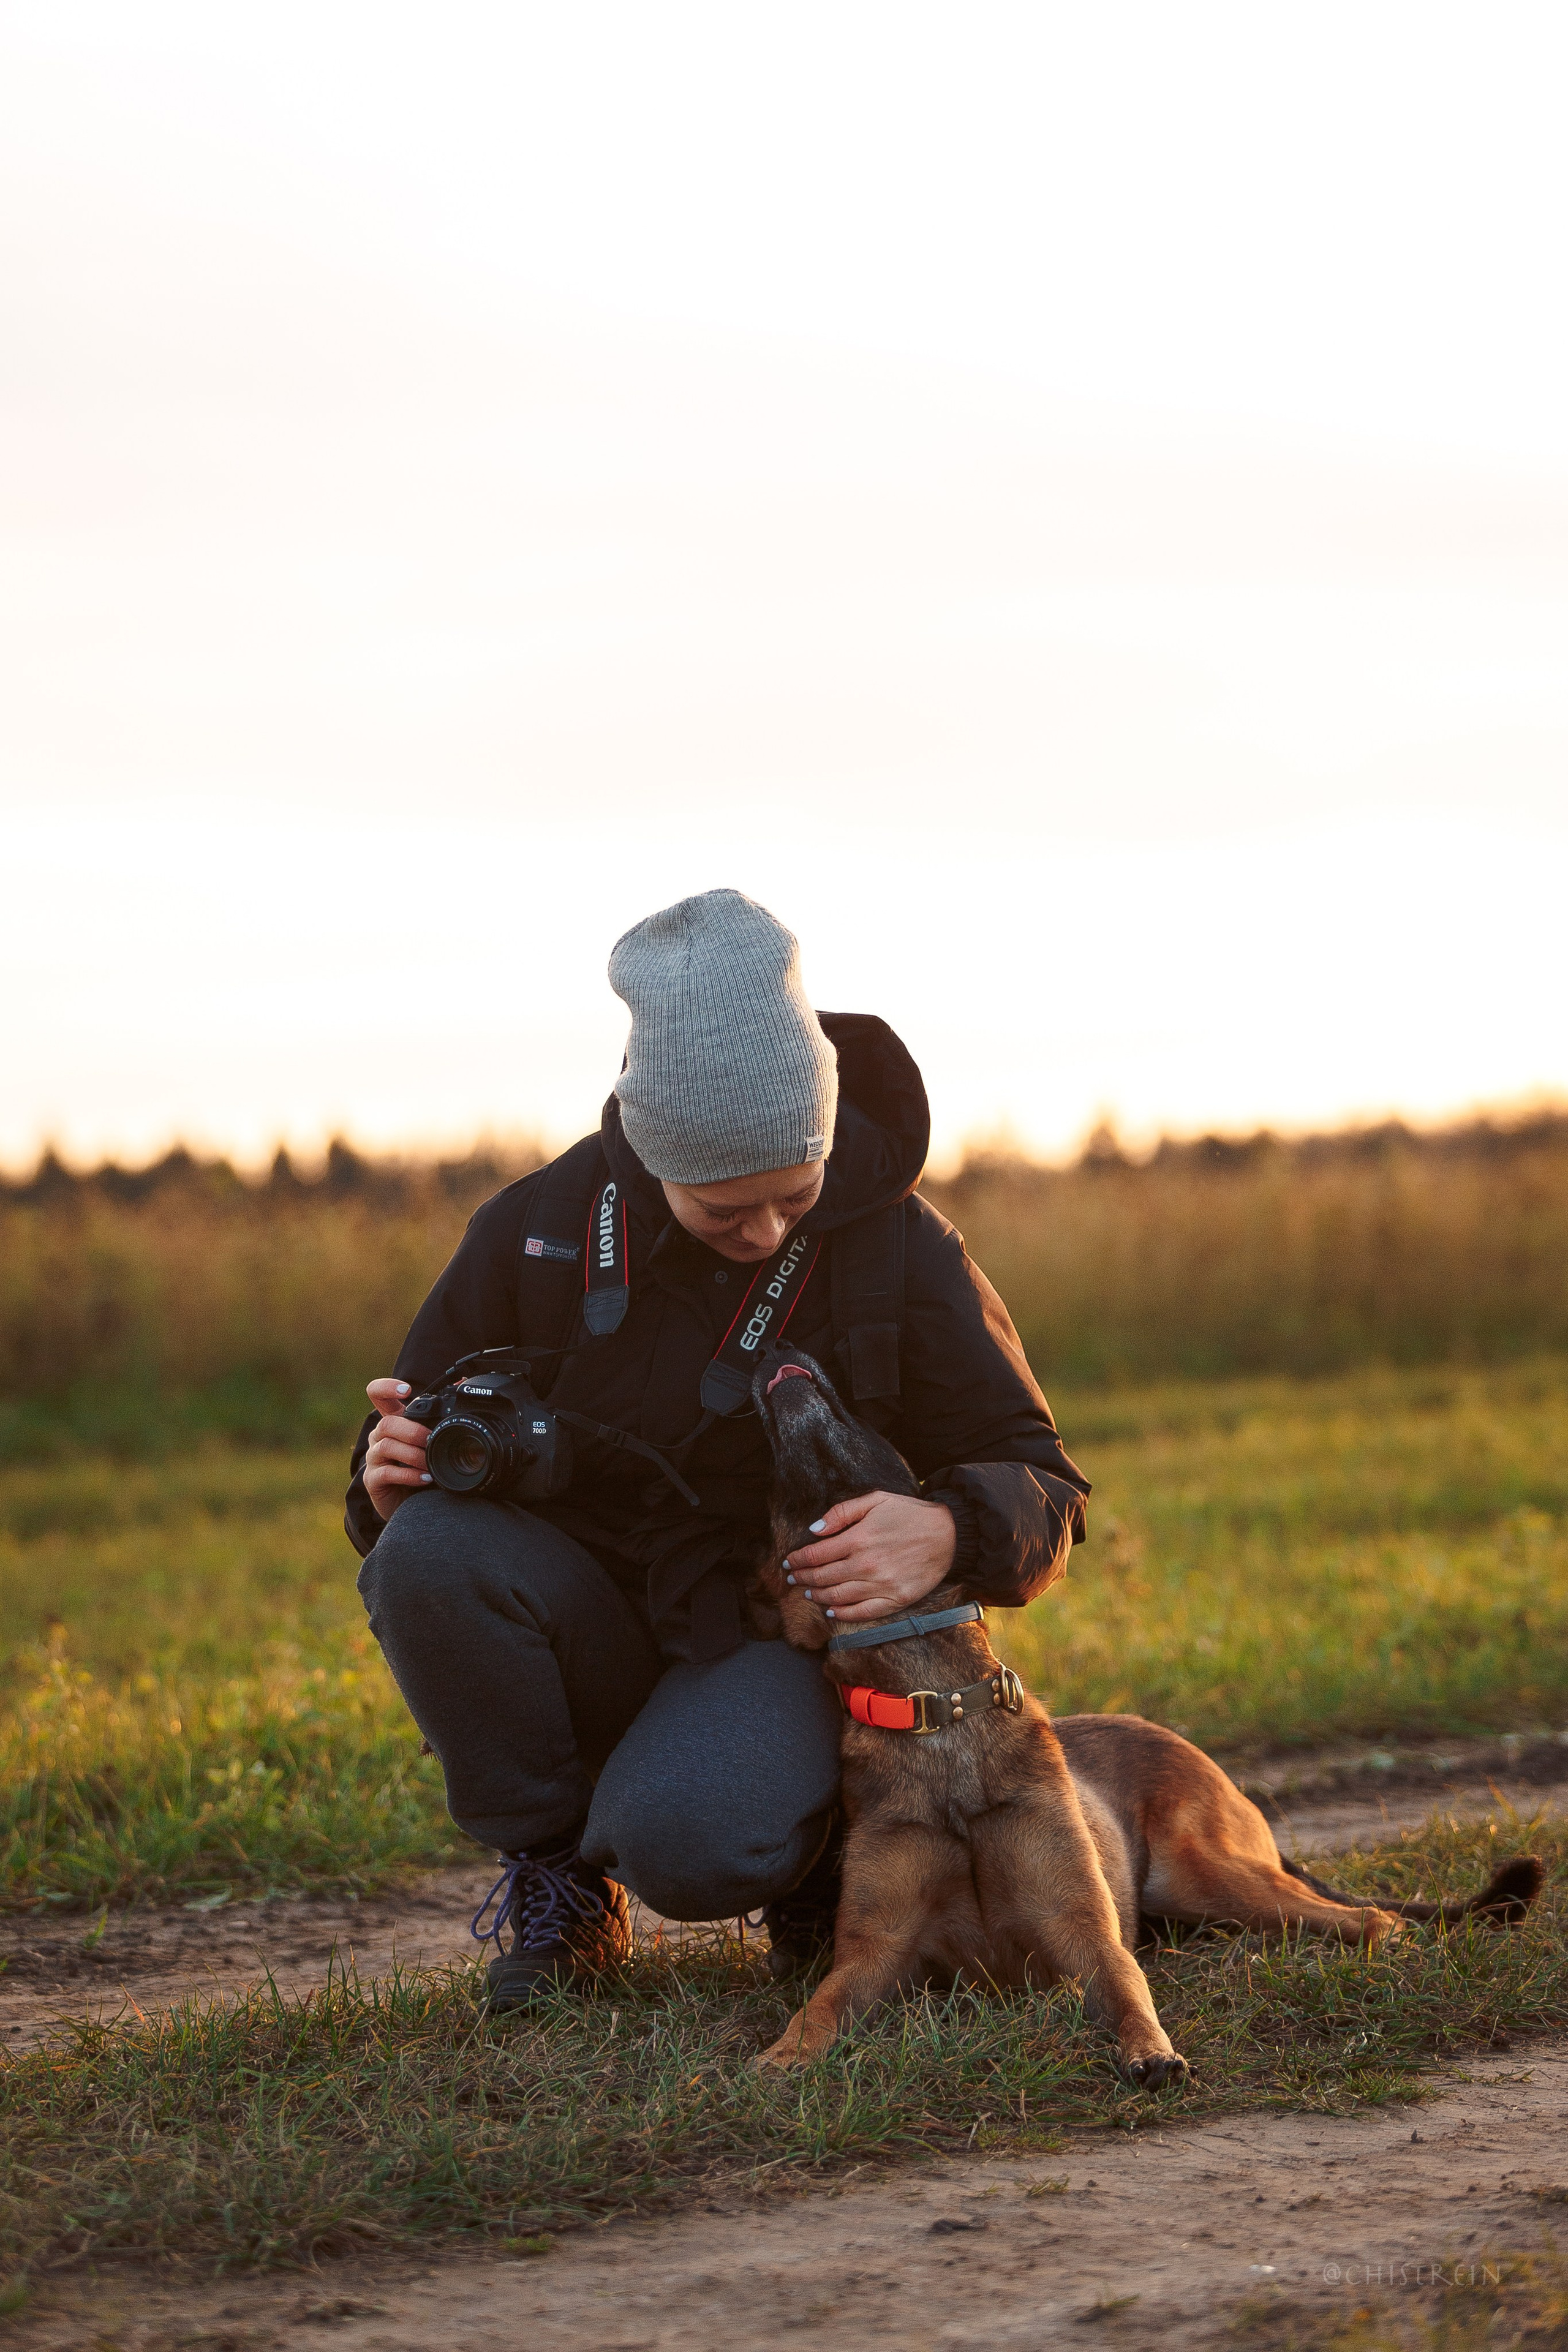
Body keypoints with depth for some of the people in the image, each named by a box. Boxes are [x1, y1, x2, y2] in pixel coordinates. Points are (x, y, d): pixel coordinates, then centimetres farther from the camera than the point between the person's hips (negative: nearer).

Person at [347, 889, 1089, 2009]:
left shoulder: (901, 1251, -10)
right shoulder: (537, 1231, -8)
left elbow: (1044, 1490, -7)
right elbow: (415, 1450, 5)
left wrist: (945, 1534, -32)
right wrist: (392, 1481, -21)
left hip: (778, 1631, -3)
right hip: (594, 1639, 3)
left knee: (688, 1844, -36)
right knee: (430, 1549, -30)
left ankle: (805, 1847, 4)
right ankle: (555, 1877, -8)